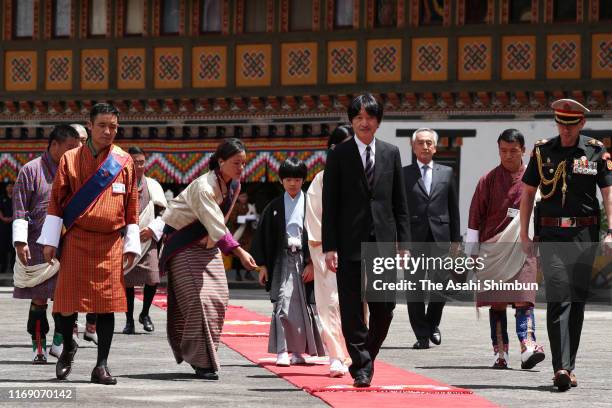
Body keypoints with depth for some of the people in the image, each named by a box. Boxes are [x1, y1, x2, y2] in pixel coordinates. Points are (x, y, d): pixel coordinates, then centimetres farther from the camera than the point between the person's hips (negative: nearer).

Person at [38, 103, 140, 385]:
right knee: (68, 300, -1)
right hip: (76, 241, -1)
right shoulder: (70, 160, 3)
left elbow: (131, 206, 8)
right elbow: (56, 202, 3)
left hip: (111, 244, 1)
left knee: (107, 303, -2)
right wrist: (50, 241, -1)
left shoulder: (124, 162, 6)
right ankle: (68, 348, 25)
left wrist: (131, 244, 4)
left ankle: (102, 366, 2)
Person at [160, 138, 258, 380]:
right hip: (184, 247, -8)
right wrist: (240, 253, -44)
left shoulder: (234, 186, -3)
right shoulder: (203, 187, -28)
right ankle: (203, 362, -14)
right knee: (198, 298, -15)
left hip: (208, 244, 8)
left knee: (218, 298, 2)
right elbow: (217, 227, -37)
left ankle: (193, 352, 17)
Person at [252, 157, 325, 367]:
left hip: (305, 260, 0)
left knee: (304, 305, 5)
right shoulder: (274, 207, 6)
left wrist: (312, 263, -7)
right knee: (282, 303, -12)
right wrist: (262, 265, 3)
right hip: (282, 260, 0)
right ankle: (282, 352, -15)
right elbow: (262, 236, 8)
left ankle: (299, 351, 17)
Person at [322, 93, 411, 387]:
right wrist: (329, 247, -8)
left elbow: (400, 204, 11)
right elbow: (329, 205, -1)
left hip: (383, 241, 2)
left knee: (384, 308, 3)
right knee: (352, 309, -3)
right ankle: (361, 366, 4)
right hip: (350, 243, -2)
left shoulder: (391, 154, 9)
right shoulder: (338, 156, 2)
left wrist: (403, 242, 3)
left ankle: (365, 359, 22)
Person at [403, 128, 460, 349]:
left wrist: (456, 240, 7)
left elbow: (453, 208, 12)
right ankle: (422, 334, 5)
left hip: (440, 237, 1)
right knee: (415, 289, -1)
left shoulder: (446, 173, 11)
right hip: (413, 238, -1)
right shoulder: (404, 174, 5)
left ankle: (433, 323, 26)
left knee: (439, 286, 2)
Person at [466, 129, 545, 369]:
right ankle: (500, 352, 6)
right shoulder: (488, 180, 5)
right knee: (497, 302, 3)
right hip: (493, 248, 1)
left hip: (523, 248, -1)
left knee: (523, 298, -13)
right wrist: (473, 251, 3)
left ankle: (528, 346, -25)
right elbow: (475, 216, 6)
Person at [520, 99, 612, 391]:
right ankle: (561, 367, -20)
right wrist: (524, 235, 6)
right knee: (558, 298, -12)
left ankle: (568, 366, 16)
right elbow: (527, 193, 11)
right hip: (551, 233, -1)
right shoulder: (542, 151, 6)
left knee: (577, 300, 6)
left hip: (584, 235, 1)